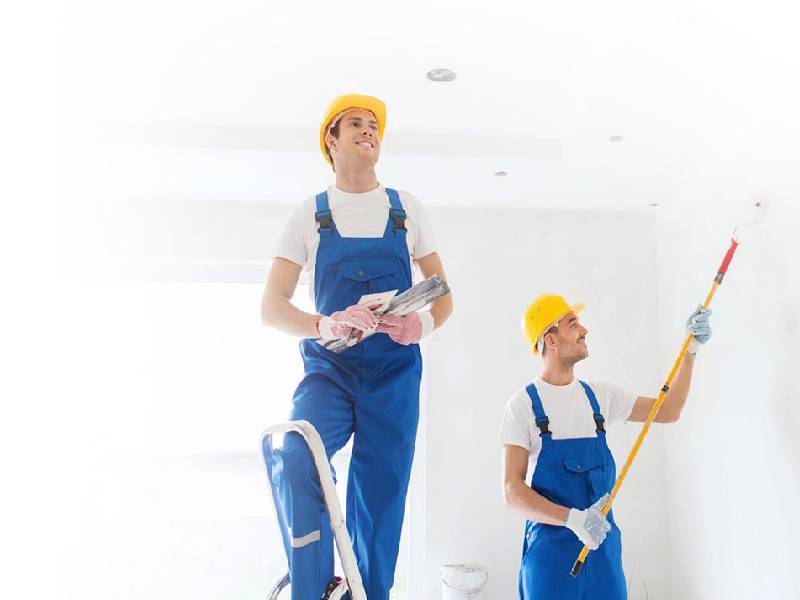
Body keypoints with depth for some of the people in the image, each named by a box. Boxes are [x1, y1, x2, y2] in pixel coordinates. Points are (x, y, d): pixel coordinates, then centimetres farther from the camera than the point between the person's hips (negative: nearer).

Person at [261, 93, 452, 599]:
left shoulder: (407, 210, 11)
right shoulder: (310, 216, 8)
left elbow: (443, 296, 12)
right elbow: (272, 306, 1)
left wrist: (422, 323, -13)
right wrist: (325, 327, -20)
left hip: (394, 373, 1)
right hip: (329, 369, -1)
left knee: (380, 497, -2)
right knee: (293, 457, -27)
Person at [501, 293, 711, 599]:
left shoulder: (598, 395, 8)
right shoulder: (524, 404, -8)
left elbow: (668, 411, 14)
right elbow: (513, 490, -13)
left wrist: (690, 350, 7)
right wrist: (571, 518, -26)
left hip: (604, 543, 5)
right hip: (551, 546, -5)